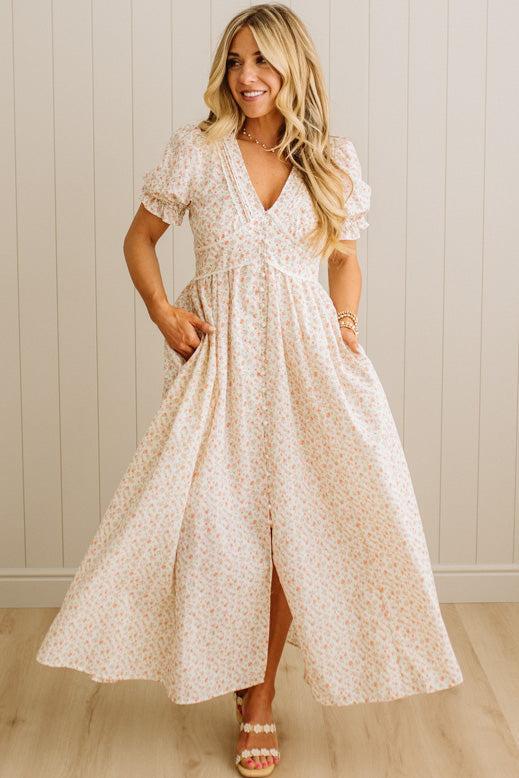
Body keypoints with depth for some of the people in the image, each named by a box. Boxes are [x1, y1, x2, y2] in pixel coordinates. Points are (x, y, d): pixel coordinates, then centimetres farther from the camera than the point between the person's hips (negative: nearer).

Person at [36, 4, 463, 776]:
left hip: (305, 353, 1)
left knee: (291, 522, 0)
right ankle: (241, 678, 22)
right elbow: (140, 237, 9)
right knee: (217, 516, -3)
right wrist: (162, 311, -6)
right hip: (219, 353, -1)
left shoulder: (333, 159, 5)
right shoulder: (196, 150, 1)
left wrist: (346, 324, -1)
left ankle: (259, 696, 15)